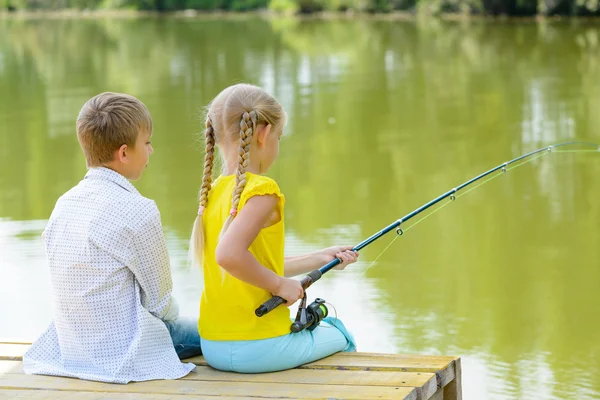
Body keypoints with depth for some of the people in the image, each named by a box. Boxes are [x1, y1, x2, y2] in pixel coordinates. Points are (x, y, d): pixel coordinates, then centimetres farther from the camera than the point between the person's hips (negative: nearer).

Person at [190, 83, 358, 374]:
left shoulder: (212, 192, 8)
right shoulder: (261, 190, -16)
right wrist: (279, 285, -16)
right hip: (258, 348, -8)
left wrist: (319, 258, 21)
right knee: (338, 337, 21)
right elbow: (228, 255, -31)